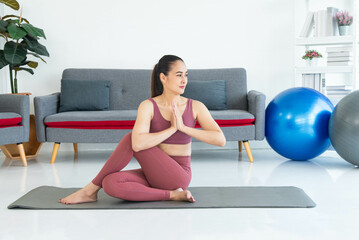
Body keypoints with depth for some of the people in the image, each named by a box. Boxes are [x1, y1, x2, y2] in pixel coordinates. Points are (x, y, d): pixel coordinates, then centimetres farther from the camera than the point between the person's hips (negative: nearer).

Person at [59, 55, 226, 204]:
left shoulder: (195, 107, -3)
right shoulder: (148, 106, -6)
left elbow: (220, 140, -14)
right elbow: (138, 143, -22)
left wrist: (183, 128, -18)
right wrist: (172, 128, -18)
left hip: (178, 176, -2)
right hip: (154, 174, 2)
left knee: (130, 139, -21)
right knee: (110, 184, -25)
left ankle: (91, 189, -9)